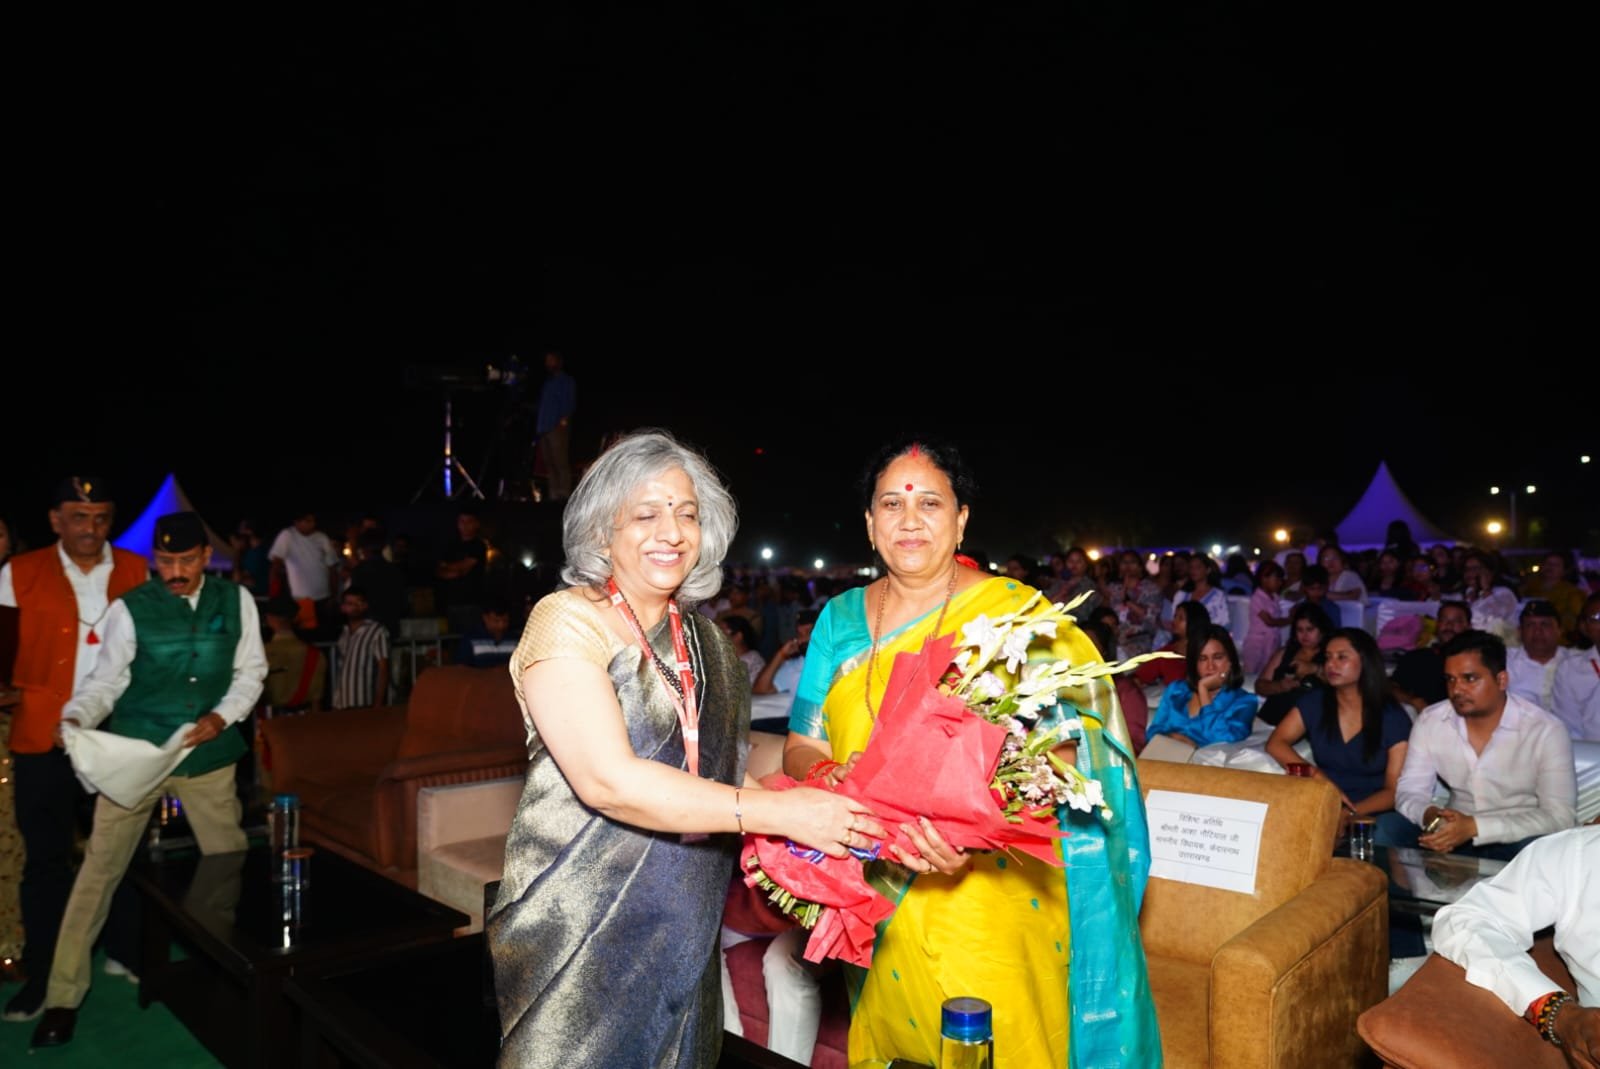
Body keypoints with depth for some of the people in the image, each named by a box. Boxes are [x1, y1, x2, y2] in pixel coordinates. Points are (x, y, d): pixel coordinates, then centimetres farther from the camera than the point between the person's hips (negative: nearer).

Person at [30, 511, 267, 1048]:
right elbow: (105, 680, -7)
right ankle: (63, 998, 18)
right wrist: (75, 720, -26)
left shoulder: (236, 601, -2)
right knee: (100, 868, 3)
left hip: (208, 756, 2)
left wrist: (221, 717, -12)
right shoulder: (128, 609, -8)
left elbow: (251, 672, 2)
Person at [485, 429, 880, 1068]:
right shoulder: (567, 621, -14)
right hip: (579, 928, -6)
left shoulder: (700, 636, 7)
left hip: (686, 928, 6)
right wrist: (775, 811, -26)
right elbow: (607, 780, -25)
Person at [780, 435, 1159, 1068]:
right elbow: (800, 747, 4)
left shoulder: (1013, 612, -10)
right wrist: (829, 776, -19)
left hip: (992, 895, -4)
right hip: (874, 901, 4)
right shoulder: (841, 618, 3)